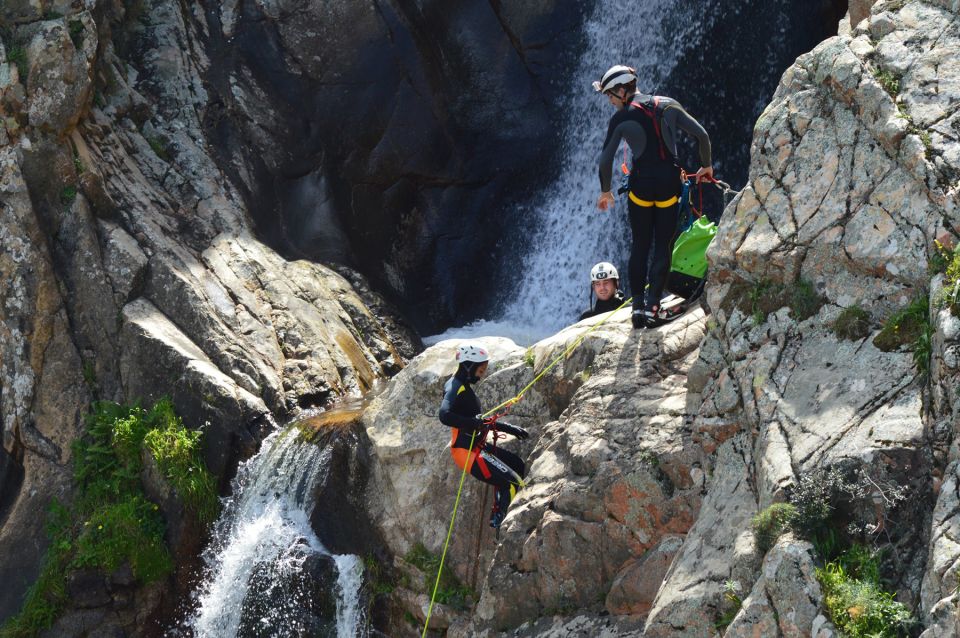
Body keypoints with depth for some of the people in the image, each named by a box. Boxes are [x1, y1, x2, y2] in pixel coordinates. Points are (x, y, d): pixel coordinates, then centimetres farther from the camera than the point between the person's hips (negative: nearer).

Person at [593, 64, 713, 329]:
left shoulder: (621, 118, -1)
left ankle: (638, 305, 6)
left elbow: (606, 159, -2)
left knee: (640, 246, 11)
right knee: (663, 247, 7)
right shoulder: (668, 106, 6)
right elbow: (701, 134, 3)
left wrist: (605, 191, 13)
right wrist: (706, 166, 17)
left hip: (641, 182, -2)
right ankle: (652, 305, -2)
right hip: (670, 182, 2)